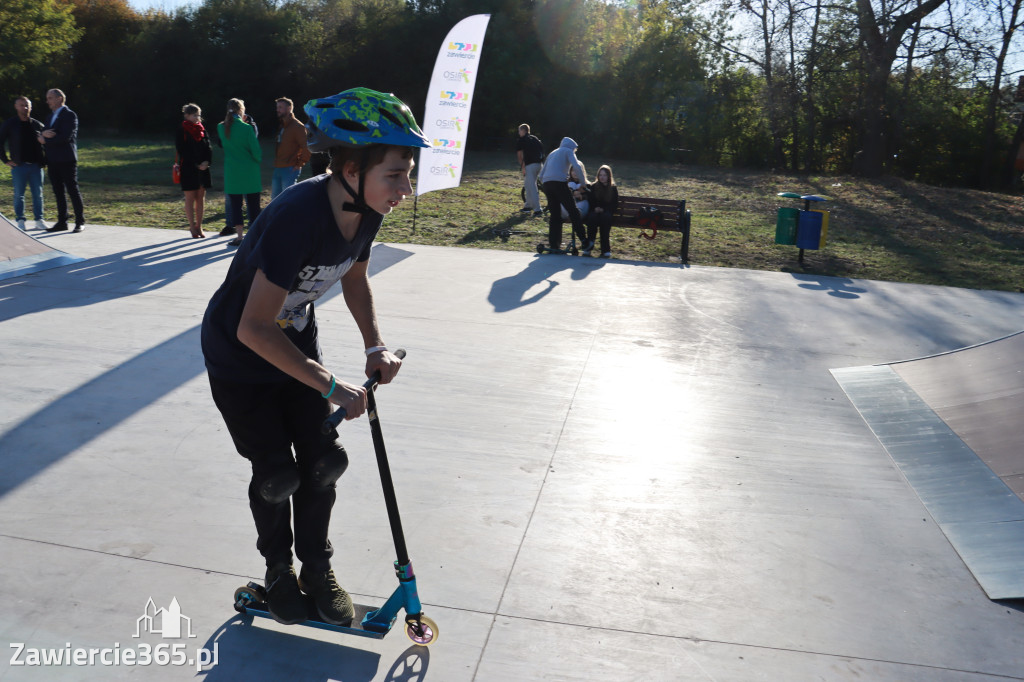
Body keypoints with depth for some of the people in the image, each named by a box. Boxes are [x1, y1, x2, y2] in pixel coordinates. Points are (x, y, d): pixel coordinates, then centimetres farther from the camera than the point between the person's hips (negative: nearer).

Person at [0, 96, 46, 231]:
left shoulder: (37, 125, 8)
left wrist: (44, 160, 9)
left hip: (36, 165, 1)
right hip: (19, 166, -1)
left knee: (38, 194, 4)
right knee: (19, 194, 3)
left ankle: (39, 220, 11)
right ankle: (20, 220, 9)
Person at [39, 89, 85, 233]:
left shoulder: (70, 115, -7)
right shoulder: (52, 116, 19)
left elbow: (65, 137, -18)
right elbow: (42, 135, 14)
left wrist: (45, 140, -9)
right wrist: (43, 134, -10)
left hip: (66, 160, -8)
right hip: (53, 160, 8)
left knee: (73, 190, -4)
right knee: (58, 192, 9)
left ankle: (80, 222, 1)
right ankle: (62, 222, 13)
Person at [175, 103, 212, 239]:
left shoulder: (202, 129, 11)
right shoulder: (181, 131, -4)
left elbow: (208, 148, 7)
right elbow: (182, 151, -9)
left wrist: (207, 162, -11)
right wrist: (196, 165, -15)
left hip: (203, 168, 5)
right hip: (188, 169, -5)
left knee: (201, 198, 6)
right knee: (190, 198, 0)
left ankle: (199, 226, 13)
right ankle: (192, 227, 6)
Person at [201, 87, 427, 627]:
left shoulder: (366, 209, -15)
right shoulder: (298, 217, -37)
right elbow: (254, 329, -34)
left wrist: (375, 345, -8)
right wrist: (331, 387, -30)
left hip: (297, 339, 6)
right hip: (240, 354, -6)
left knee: (322, 460, 4)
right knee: (277, 473, 2)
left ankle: (317, 569, 26)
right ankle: (279, 571, 30)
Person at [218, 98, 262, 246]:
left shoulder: (221, 127, 0)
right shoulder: (246, 128, -12)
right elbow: (256, 151, -10)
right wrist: (258, 160, 13)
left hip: (232, 173, 3)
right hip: (249, 172, -3)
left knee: (235, 204, 8)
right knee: (253, 204, 6)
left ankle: (239, 236, 6)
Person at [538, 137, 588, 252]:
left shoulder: (552, 153, 31)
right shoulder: (568, 151, 12)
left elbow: (541, 175, 29)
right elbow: (577, 167, -7)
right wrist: (584, 183, 0)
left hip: (546, 183, 6)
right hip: (559, 182, -6)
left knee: (554, 214, 9)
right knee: (573, 210, -3)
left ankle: (554, 244, 6)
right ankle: (583, 239, -9)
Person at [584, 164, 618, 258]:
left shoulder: (613, 188, 10)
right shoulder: (594, 187, 14)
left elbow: (615, 205, 5)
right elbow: (590, 202, 12)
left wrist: (603, 209, -11)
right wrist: (595, 208, -10)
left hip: (607, 212, -1)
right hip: (595, 211, 1)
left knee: (605, 217, -36)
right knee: (592, 217, -35)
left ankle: (606, 249, -39)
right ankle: (589, 245, -35)